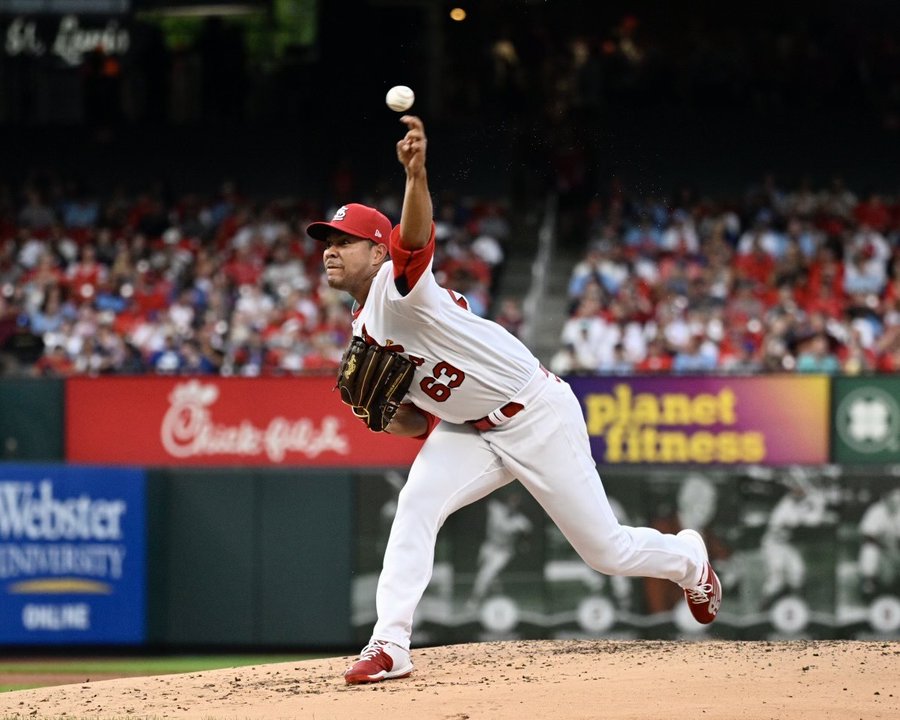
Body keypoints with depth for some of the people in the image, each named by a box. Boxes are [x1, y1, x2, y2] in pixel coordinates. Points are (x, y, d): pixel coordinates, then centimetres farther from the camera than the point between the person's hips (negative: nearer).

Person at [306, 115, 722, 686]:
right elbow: (418, 422, 14)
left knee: (606, 549, 1)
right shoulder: (365, 332, 8)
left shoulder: (397, 284, -19)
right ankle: (390, 647, -20)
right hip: (469, 431, 8)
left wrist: (416, 173, -66)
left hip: (538, 415, -8)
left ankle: (688, 560, 33)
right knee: (416, 506, -18)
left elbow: (416, 236, -44)